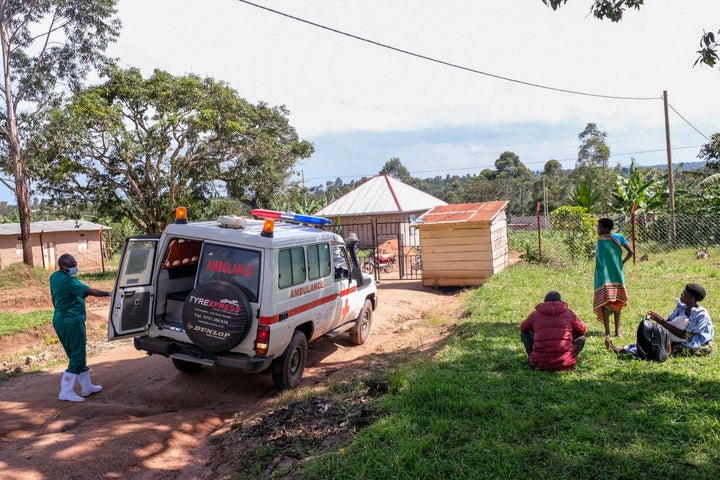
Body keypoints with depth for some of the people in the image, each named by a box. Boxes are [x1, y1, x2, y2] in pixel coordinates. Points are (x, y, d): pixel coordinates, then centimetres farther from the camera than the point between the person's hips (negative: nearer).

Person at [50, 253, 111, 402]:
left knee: (77, 356, 17)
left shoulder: (54, 277, 10)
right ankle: (66, 392, 0)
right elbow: (90, 291, -26)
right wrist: (110, 294, -26)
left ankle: (87, 387, 26)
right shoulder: (69, 281, -20)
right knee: (77, 358, -2)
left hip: (59, 320, 10)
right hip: (72, 322, -10)